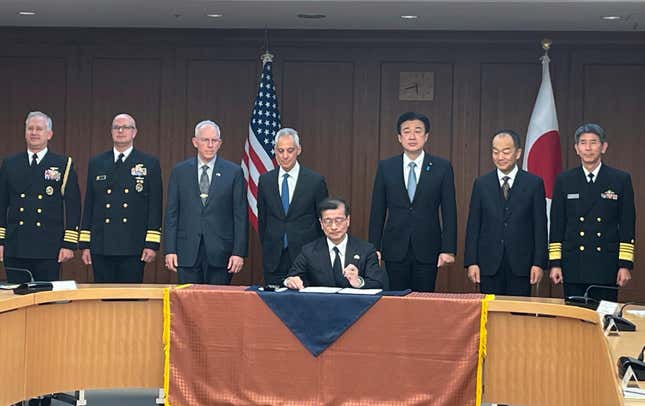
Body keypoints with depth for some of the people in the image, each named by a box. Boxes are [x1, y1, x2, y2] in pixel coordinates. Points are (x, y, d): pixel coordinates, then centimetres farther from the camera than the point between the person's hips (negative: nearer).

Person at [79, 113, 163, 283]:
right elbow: (89, 204, 12)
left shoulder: (150, 164, 5)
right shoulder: (96, 163, 12)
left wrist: (152, 244, -6)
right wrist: (85, 244, 7)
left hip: (134, 248, -2)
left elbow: (155, 206, 1)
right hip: (101, 248, 2)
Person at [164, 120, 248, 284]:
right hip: (187, 252, 1)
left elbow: (240, 215, 1)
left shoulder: (234, 172, 3)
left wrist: (239, 252, -6)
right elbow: (171, 213, 6)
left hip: (220, 251, -1)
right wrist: (170, 250, -1)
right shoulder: (180, 171, 8)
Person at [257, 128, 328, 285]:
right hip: (274, 260, 2)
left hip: (305, 257, -2)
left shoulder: (315, 181, -1)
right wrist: (267, 248, 12)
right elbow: (262, 219, 14)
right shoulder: (265, 180, 7)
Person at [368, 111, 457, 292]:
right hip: (395, 249, 1)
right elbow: (377, 211, 6)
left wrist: (448, 249, -6)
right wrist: (374, 248, 1)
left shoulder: (442, 167, 1)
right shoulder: (385, 167, 5)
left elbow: (449, 211, 0)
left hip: (427, 250, -1)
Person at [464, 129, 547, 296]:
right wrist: (471, 262, -1)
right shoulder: (481, 183, 7)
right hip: (489, 264, 1)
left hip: (520, 264, -1)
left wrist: (539, 263, -5)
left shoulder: (534, 183, 2)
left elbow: (540, 226, 1)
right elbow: (473, 226, 6)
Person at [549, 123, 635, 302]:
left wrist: (626, 265, -4)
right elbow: (556, 225, 7)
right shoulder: (564, 180, 7)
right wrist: (555, 263, 1)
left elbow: (627, 225, 2)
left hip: (606, 266, -1)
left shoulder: (621, 179, 3)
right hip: (573, 266, 1)